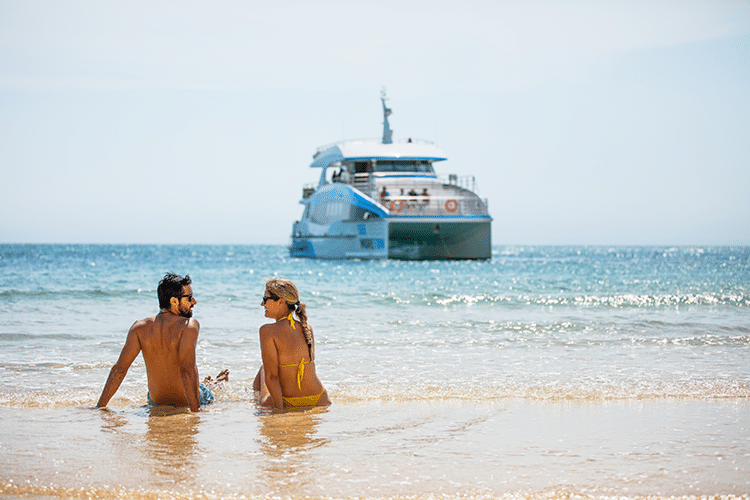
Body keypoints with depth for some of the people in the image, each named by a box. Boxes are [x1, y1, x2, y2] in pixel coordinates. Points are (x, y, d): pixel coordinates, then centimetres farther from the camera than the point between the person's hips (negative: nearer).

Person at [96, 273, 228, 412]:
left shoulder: (140, 328, -11)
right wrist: (195, 411, -35)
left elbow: (119, 369, -13)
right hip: (187, 402, -4)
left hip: (156, 401, 4)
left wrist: (100, 406, -7)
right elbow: (187, 371, -35)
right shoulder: (189, 325, -24)